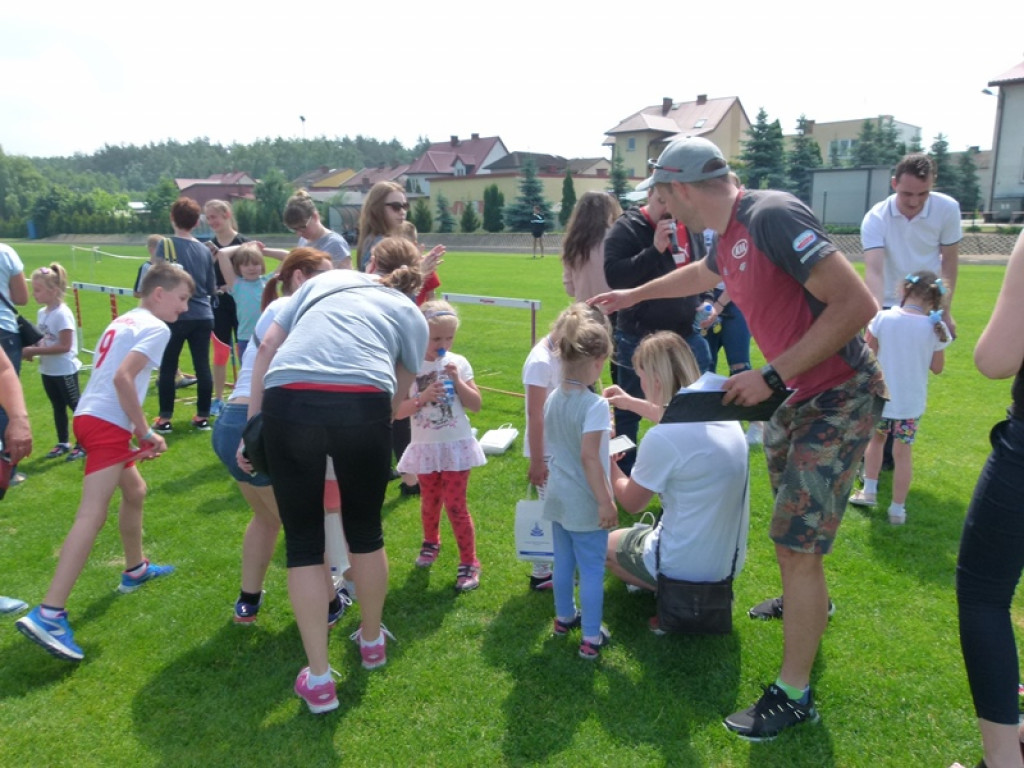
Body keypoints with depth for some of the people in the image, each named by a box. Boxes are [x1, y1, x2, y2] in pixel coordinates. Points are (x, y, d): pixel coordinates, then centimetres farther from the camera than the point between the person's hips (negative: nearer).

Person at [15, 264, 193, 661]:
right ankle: (48, 614, -22)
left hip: (90, 416, 10)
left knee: (135, 490, 26)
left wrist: (140, 431, 16)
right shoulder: (156, 327, -7)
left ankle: (135, 570, 42)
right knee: (93, 514, -15)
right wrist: (146, 433, -15)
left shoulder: (124, 321, 21)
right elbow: (123, 378, -20)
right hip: (106, 423, -10)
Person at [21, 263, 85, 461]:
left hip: (65, 370, -8)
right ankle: (63, 443, 30)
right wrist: (31, 349, -8)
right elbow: (41, 339, 12)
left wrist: (35, 351, -23)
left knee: (75, 406, 5)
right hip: (47, 370, 8)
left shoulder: (62, 314, -21)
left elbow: (65, 346, -24)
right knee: (58, 407, 18)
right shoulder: (42, 312, 4)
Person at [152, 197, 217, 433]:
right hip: (203, 316, 3)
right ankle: (203, 416, 12)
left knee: (168, 368, 6)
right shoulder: (204, 250, 7)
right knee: (203, 366, 7)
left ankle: (165, 419, 10)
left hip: (175, 315, -3)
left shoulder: (166, 244, -5)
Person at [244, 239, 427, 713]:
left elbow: (268, 345, 18)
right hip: (361, 404, -1)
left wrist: (252, 423, 18)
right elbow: (397, 397, 18)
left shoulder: (328, 278, 28)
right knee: (365, 532, 22)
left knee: (302, 543, 15)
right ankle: (372, 640, 43)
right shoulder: (412, 315, 24)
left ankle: (318, 679, 21)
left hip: (287, 402, 1)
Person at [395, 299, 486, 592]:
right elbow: (397, 411, -9)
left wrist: (458, 381, -16)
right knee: (429, 502, 17)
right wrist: (422, 398, -24)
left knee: (456, 505, -2)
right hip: (426, 447, 1)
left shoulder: (458, 363, -5)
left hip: (456, 445, -1)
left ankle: (469, 561, 12)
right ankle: (431, 543, 45)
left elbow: (476, 405, -3)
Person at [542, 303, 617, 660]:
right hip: (585, 505, -7)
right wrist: (606, 502, -21)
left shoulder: (553, 399, 1)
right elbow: (589, 457, -27)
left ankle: (564, 617, 41)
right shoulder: (595, 406, -22)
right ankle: (591, 638, 16)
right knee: (592, 570, 7)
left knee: (563, 562, 22)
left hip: (557, 497, 7)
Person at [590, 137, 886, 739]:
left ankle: (794, 696, 8)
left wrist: (772, 377, -25)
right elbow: (703, 274, 32)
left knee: (797, 544, -7)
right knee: (791, 505, 26)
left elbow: (857, 303, -29)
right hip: (802, 391, 10)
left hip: (842, 394, -10)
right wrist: (634, 295, 43)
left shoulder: (772, 216, -24)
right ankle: (808, 602, 53)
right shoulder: (730, 236, 6)